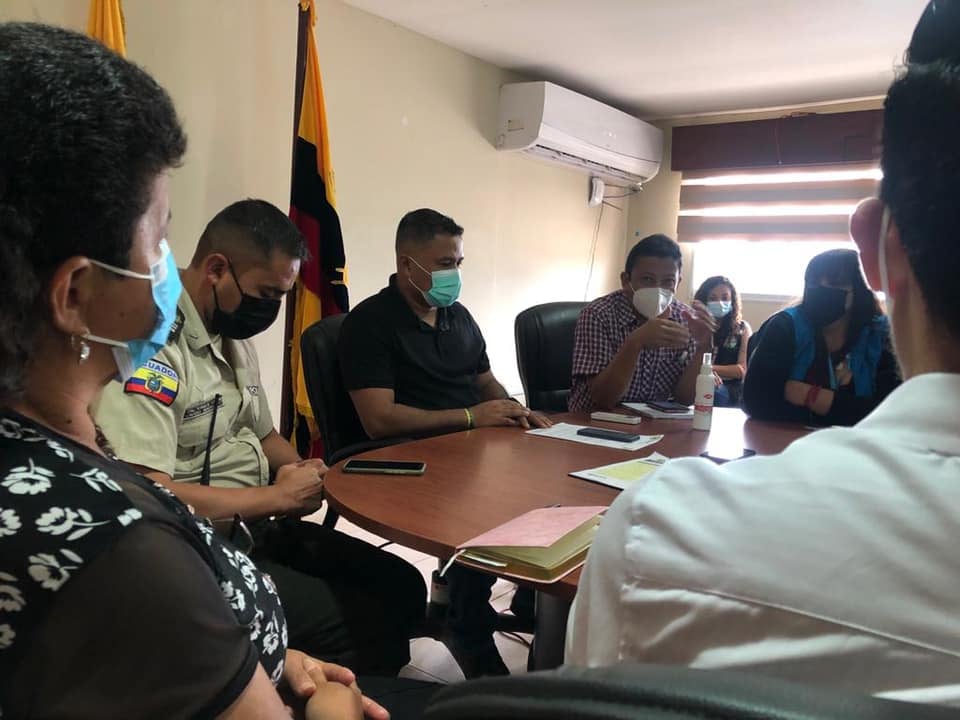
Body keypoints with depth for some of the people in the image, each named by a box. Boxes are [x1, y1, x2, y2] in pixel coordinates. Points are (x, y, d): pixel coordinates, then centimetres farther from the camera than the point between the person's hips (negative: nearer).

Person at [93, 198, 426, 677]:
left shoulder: (235, 337, 9)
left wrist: (301, 470, -1)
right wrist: (279, 496, -17)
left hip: (259, 528, 9)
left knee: (402, 587, 2)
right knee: (363, 624, -18)